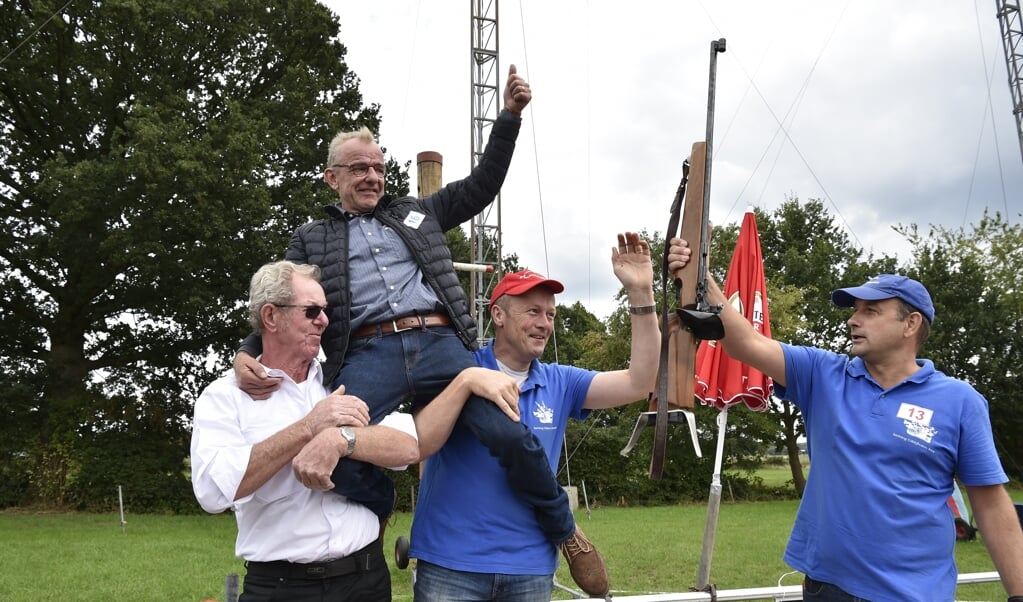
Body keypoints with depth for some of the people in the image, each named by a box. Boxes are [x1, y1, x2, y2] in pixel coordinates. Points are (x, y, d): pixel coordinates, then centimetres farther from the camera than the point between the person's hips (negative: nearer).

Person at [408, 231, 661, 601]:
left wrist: (640, 293, -14)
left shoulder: (559, 383, 4)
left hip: (532, 566, 4)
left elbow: (639, 384, -6)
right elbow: (417, 445, -15)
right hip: (451, 561, -3)